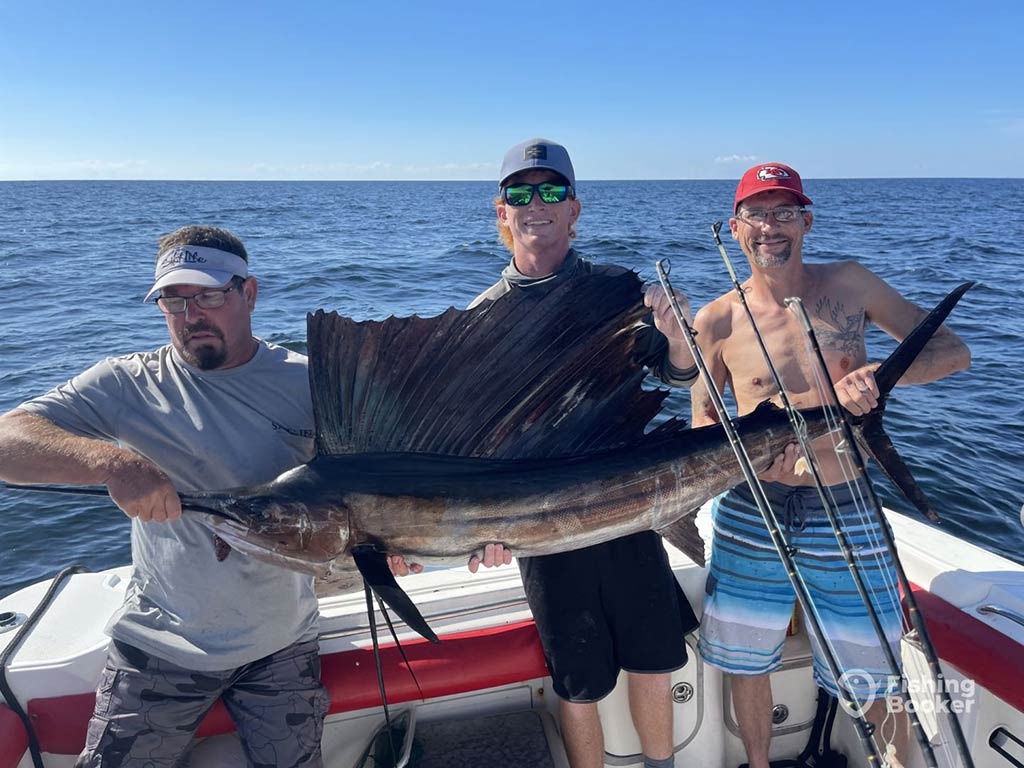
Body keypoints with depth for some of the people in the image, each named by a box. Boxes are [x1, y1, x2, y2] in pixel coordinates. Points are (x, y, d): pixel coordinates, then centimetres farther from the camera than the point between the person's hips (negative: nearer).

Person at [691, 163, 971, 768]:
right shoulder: (718, 319, -2)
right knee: (746, 662, 15)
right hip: (752, 515, 1)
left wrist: (884, 373, -20)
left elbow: (952, 350, 0)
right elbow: (702, 417, 8)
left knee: (873, 678, 10)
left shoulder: (849, 283, -1)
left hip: (845, 517, 0)